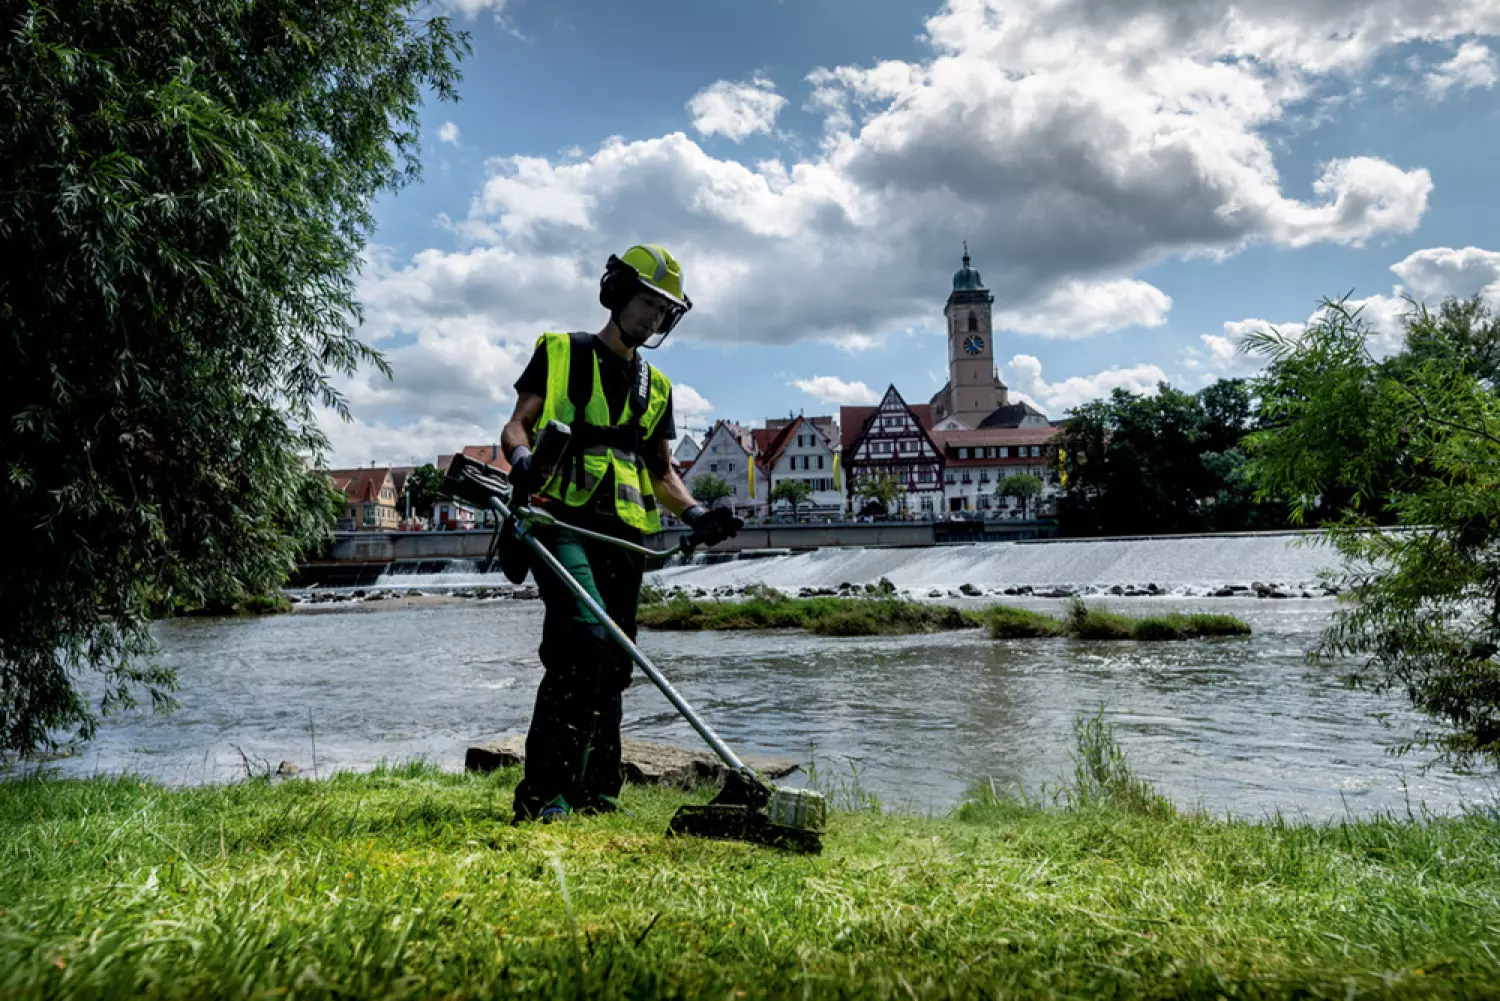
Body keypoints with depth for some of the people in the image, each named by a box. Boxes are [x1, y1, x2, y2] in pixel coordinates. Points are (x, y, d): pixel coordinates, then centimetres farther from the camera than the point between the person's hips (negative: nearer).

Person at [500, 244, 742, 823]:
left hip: (624, 534, 6)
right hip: (562, 519, -6)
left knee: (612, 665, 5)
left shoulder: (656, 388, 25)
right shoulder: (561, 353, 11)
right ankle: (541, 793, -19)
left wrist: (697, 516, 7)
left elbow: (662, 472, 26)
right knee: (587, 640, -24)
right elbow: (516, 425, 2)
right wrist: (523, 460, -21)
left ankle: (594, 794, 15)